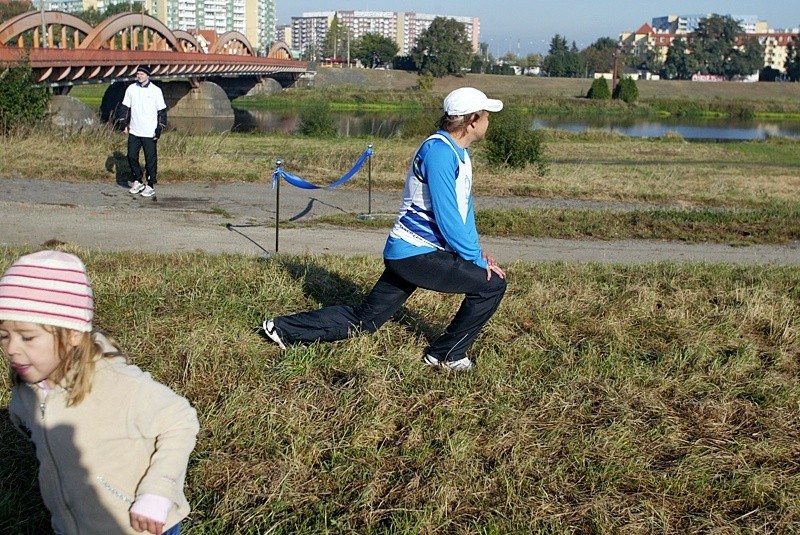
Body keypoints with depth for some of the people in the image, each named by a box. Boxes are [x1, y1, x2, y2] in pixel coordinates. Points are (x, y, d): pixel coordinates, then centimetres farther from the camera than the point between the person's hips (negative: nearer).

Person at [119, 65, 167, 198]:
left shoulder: (156, 91, -4)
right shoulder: (131, 89, 6)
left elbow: (162, 111, -2)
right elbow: (125, 107, 14)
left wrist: (159, 129, -7)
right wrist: (124, 124, 5)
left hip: (150, 133, -4)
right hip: (134, 132, 4)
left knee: (151, 160, -1)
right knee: (131, 156, 5)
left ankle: (150, 186, 9)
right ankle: (137, 181, 21)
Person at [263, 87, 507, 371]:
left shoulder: (459, 152, 13)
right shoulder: (439, 152, -19)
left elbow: (463, 207, 19)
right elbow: (448, 219, -21)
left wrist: (476, 250, 7)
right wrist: (476, 258, -13)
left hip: (404, 253, 10)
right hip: (417, 253, -10)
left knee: (362, 320, 14)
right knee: (492, 284, -9)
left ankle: (285, 328, 20)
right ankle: (447, 355, 5)